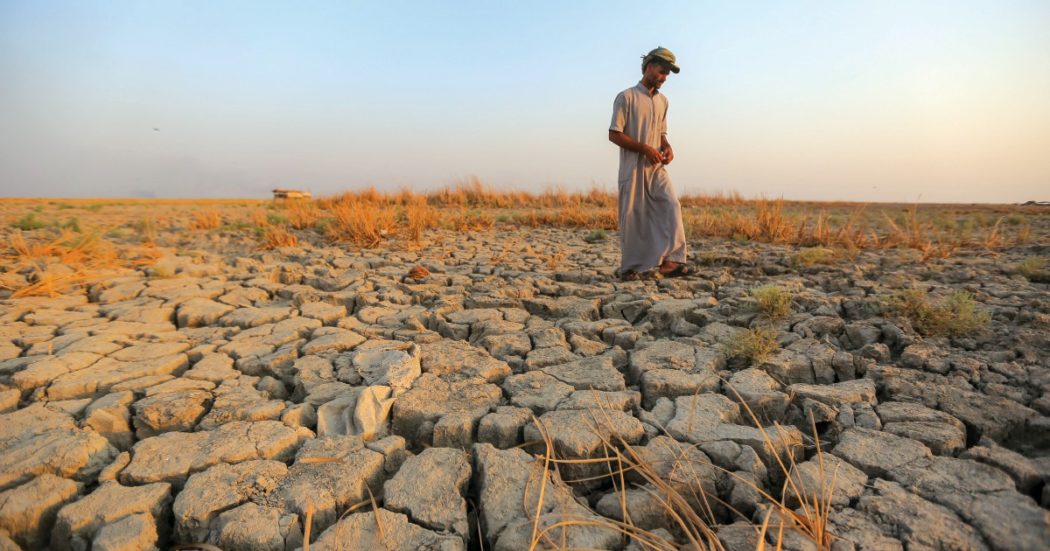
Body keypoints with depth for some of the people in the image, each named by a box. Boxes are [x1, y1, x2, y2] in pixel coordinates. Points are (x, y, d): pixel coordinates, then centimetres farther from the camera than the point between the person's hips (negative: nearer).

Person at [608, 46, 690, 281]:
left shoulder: (662, 101, 16)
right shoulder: (626, 97, -5)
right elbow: (614, 134, -10)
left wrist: (667, 147, 1)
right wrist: (644, 148, -18)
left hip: (657, 168, 6)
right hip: (633, 168, -6)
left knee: (671, 207, -11)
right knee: (633, 217, -2)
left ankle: (668, 260, -11)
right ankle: (631, 268, 10)